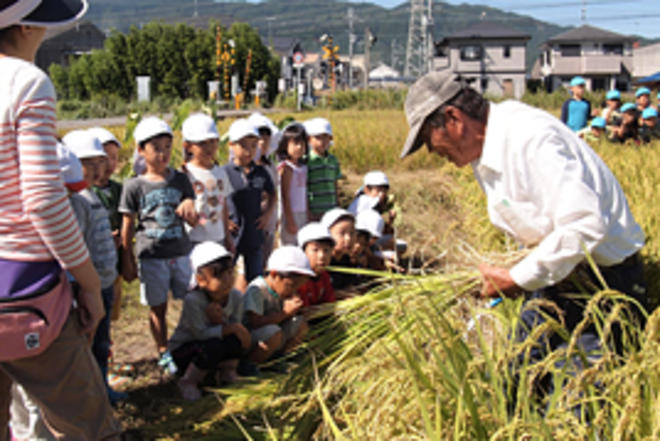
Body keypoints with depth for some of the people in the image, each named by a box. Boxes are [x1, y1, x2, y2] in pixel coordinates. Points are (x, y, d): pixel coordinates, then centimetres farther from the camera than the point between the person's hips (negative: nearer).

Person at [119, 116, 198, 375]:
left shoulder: (180, 181, 4)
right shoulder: (134, 186, -4)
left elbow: (193, 222, 6)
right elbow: (128, 226, 1)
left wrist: (189, 209, -17)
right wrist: (127, 261, 0)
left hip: (181, 253, 2)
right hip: (151, 256, -2)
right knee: (158, 308, 7)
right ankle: (164, 353, 23)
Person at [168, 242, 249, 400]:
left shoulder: (236, 296, -12)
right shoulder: (192, 300, -28)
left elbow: (236, 327, -12)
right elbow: (201, 333, -30)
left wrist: (221, 320, -32)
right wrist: (231, 328, -29)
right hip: (181, 350, -4)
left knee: (235, 340, -26)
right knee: (213, 346, -35)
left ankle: (229, 374, 4)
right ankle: (188, 382, -8)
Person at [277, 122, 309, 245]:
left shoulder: (303, 167, 10)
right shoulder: (286, 168, -12)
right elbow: (285, 197, -14)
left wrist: (308, 217, 14)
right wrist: (290, 221, -15)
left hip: (303, 214, 7)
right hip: (290, 214, -7)